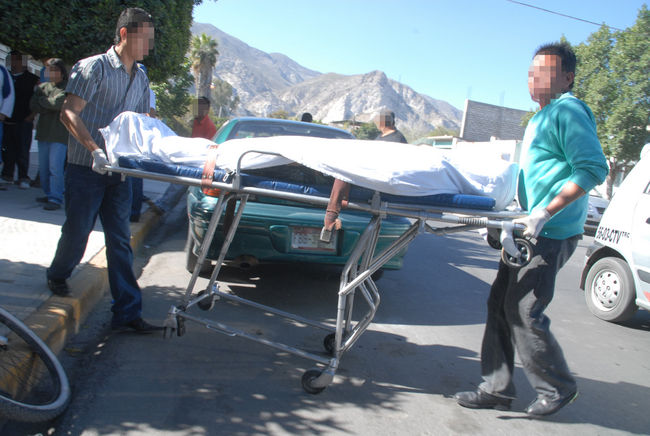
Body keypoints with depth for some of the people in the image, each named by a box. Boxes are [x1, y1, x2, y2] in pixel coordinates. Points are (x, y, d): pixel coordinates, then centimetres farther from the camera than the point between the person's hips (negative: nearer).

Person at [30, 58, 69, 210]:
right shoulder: (42, 87, 17)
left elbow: (59, 103, -15)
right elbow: (33, 106, 7)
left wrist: (42, 101, 0)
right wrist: (52, 107, -6)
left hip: (59, 133, -6)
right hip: (43, 132, 6)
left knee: (55, 167, -12)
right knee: (43, 167, 10)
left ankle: (56, 199, -10)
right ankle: (49, 194, 21)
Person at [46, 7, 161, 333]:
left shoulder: (141, 79, 13)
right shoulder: (94, 67, -7)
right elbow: (69, 114, -14)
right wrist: (95, 150, -26)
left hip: (118, 171, 5)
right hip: (86, 169, -5)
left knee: (120, 240, 3)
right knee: (77, 232, 6)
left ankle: (127, 312, 4)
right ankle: (57, 275, 38)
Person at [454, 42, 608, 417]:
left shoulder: (568, 112, -11)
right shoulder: (544, 117, 20)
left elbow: (593, 169, -21)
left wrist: (545, 213, -25)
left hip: (551, 233, -10)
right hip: (530, 229, 10)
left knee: (523, 311, -5)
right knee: (501, 305, 8)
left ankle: (559, 388, 16)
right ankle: (497, 389, 18)